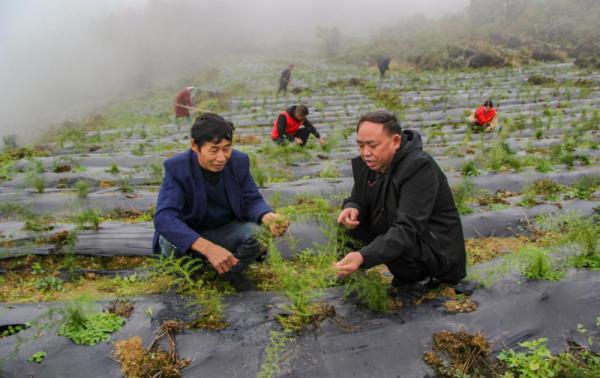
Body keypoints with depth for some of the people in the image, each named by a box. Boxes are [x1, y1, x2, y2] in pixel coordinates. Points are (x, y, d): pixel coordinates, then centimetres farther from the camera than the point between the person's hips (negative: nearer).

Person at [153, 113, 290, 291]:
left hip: (227, 231, 3)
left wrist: (269, 218, -35)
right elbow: (164, 217, -36)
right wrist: (209, 248, -50)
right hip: (187, 237, -2)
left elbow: (252, 201, -8)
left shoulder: (239, 161, -12)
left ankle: (229, 269, 3)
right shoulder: (177, 167, -24)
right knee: (171, 245, -35)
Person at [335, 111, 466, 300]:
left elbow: (407, 230, -36)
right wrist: (351, 208, -21)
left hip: (440, 252, -7)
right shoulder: (368, 163, -6)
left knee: (395, 249, -35)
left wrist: (363, 256, -50)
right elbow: (358, 200, 6)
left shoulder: (420, 167, -28)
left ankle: (418, 278, -4)